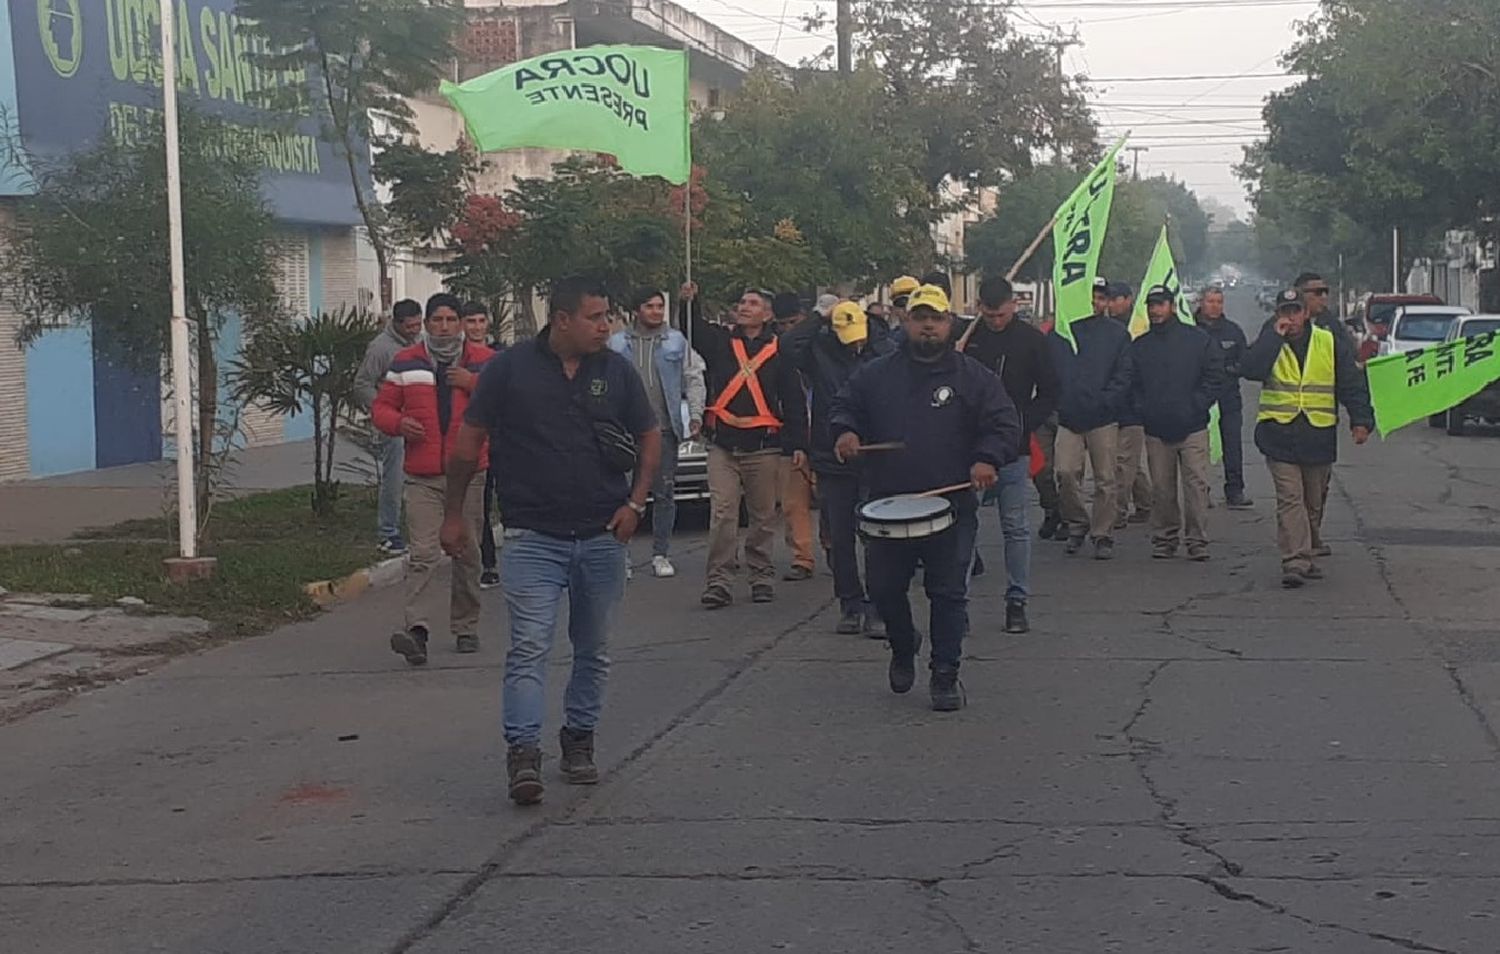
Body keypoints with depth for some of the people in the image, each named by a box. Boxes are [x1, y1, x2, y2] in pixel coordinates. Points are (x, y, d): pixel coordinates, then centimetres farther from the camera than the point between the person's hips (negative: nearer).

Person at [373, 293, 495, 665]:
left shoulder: (484, 361, 6)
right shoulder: (405, 363, 9)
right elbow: (382, 407, 13)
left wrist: (473, 383, -13)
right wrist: (399, 423, -8)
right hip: (422, 477, -1)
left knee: (466, 553, 10)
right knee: (423, 553, -13)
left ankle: (465, 628, 22)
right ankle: (417, 630, -21)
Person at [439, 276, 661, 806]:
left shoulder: (617, 370, 5)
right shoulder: (511, 367, -3)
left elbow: (649, 437, 14)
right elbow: (470, 438, 3)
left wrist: (635, 503, 1)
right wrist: (454, 513, 5)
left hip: (602, 538, 4)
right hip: (533, 538, -3)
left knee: (593, 651, 12)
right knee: (529, 647, -12)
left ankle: (579, 740, 27)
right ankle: (523, 753, -14)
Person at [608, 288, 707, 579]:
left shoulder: (676, 341, 8)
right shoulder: (618, 343, 7)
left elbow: (693, 378, 7)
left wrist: (695, 414, -5)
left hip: (665, 427, 1)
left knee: (664, 492, 4)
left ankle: (661, 555, 11)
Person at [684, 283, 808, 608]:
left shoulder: (779, 352, 6)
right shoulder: (720, 341, 11)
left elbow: (794, 401, 6)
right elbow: (695, 332, -4)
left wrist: (797, 444, 0)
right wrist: (690, 303, -22)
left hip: (763, 447, 0)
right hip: (723, 444, 0)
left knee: (763, 517, 7)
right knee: (722, 514, -7)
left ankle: (761, 577, 18)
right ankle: (718, 581, -9)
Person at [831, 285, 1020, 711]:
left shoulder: (973, 377, 2)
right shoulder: (876, 375, 8)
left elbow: (1005, 424, 0)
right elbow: (845, 406, 20)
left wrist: (988, 459, -17)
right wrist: (845, 432, -2)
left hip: (952, 505, -2)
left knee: (949, 593, 1)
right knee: (884, 588, 9)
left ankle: (945, 676, 11)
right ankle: (903, 651, 35)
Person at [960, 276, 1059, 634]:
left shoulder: (1033, 341, 1)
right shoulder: (965, 337, 3)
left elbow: (1049, 394, 4)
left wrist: (1022, 424, -8)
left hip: (1012, 447, -1)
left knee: (1015, 527, 3)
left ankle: (1017, 601, 9)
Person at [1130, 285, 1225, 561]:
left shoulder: (1198, 339, 3)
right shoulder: (1139, 346, 12)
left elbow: (1214, 378, 1)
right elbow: (1132, 384, 15)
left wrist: (1197, 406, -8)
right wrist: (1141, 409, 0)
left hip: (1192, 428, -3)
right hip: (1156, 430, 3)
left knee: (1196, 484, -6)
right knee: (1162, 488, 4)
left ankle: (1197, 539, -1)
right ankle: (1164, 538, 13)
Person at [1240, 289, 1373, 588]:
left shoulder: (1330, 344, 4)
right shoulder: (1269, 343, 3)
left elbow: (1352, 384, 4)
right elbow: (1249, 369, -17)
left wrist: (1361, 420, -8)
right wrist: (1275, 335, -16)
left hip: (1319, 437, 2)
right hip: (1279, 434, -2)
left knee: (1314, 502, 13)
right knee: (1290, 499, -11)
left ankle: (1308, 555, 28)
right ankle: (1294, 562, -17)